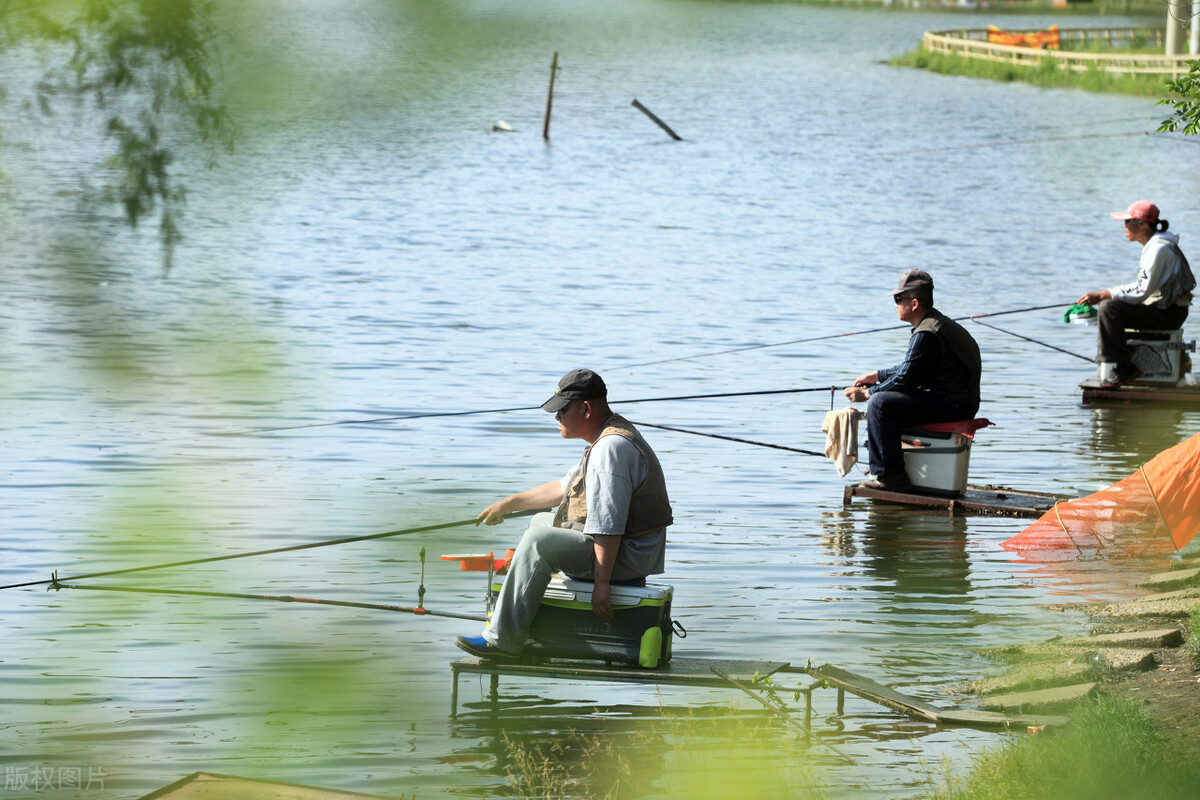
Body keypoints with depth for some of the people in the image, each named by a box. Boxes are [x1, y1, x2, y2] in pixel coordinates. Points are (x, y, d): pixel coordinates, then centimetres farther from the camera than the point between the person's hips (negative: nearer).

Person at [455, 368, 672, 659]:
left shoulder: (610, 448, -22)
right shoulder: (609, 436, 15)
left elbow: (609, 526, -28)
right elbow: (564, 487, 28)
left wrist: (601, 582, -29)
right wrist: (509, 503, 28)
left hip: (629, 556, -12)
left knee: (540, 539, -25)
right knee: (541, 521, 26)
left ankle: (503, 640, -24)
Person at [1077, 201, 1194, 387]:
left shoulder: (1158, 249, -19)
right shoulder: (1151, 245, 13)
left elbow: (1141, 291, -24)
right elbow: (1142, 287, 17)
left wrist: (1102, 295, -23)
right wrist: (1103, 296, 8)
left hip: (1168, 314, -11)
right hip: (1161, 308, 11)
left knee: (1109, 310, -22)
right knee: (1108, 305, 16)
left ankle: (1122, 370, -19)